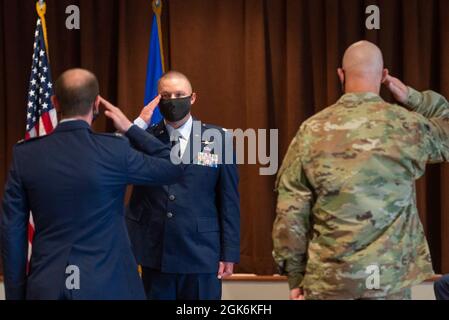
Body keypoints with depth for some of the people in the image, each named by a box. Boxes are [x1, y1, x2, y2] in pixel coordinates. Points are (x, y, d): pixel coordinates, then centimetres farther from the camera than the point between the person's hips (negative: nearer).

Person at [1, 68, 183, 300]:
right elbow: (174, 167, 4)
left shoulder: (25, 154, -3)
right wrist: (131, 128, 13)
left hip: (46, 287, 2)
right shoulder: (114, 150, -11)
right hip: (106, 285, -2)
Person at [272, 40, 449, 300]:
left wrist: (295, 276, 5)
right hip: (391, 276, 0)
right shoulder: (409, 126, -3)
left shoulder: (313, 130, -4)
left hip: (329, 278, 0)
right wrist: (412, 98, 9)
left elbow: (290, 211, -3)